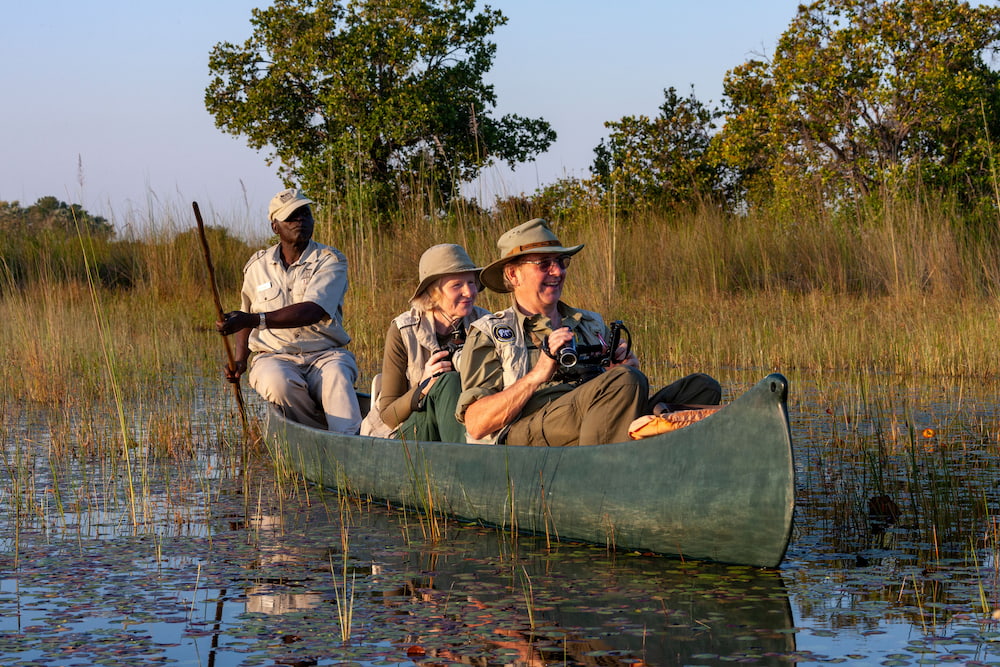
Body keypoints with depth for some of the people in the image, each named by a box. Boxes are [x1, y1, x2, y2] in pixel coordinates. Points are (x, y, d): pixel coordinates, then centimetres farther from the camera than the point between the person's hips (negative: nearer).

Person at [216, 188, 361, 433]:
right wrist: (240, 360, 7)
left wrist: (254, 319, -28)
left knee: (336, 376, -38)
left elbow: (311, 311, -18)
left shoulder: (331, 261, -2)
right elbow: (246, 315, 26)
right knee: (277, 383, -35)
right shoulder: (257, 266, 12)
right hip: (275, 357, 2)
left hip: (325, 355, -2)